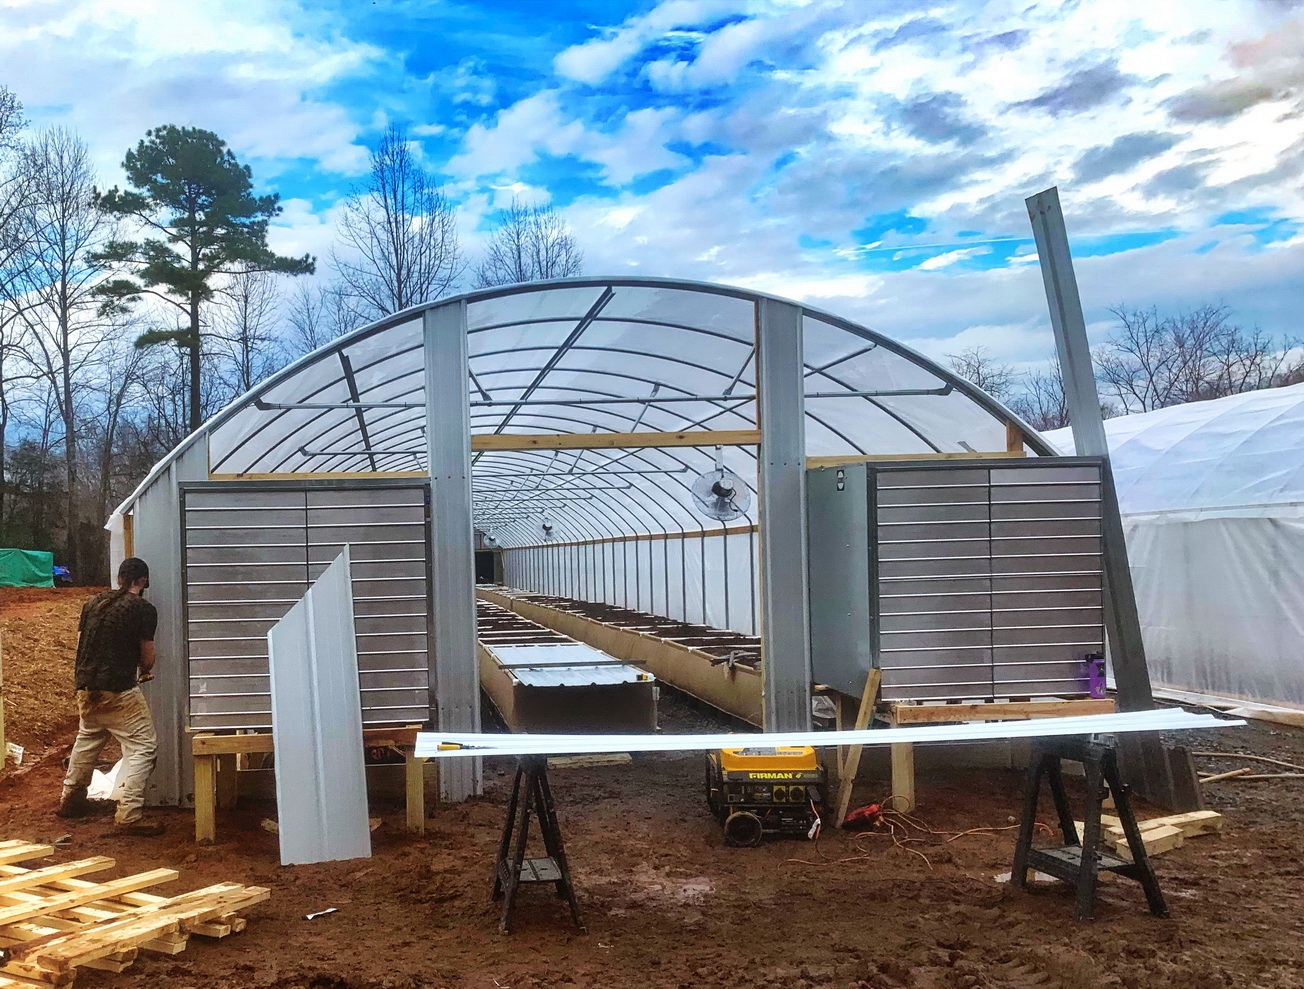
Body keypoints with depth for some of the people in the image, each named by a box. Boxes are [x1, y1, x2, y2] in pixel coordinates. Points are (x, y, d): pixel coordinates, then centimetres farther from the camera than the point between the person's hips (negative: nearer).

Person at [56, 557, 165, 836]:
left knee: (87, 740, 28)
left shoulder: (93, 602, 10)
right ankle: (129, 815, -10)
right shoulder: (143, 609, -7)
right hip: (119, 691, -7)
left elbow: (80, 644, 16)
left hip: (86, 687, 7)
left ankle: (70, 799, 41)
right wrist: (145, 670, 19)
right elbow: (147, 658, -4)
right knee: (143, 748, -2)